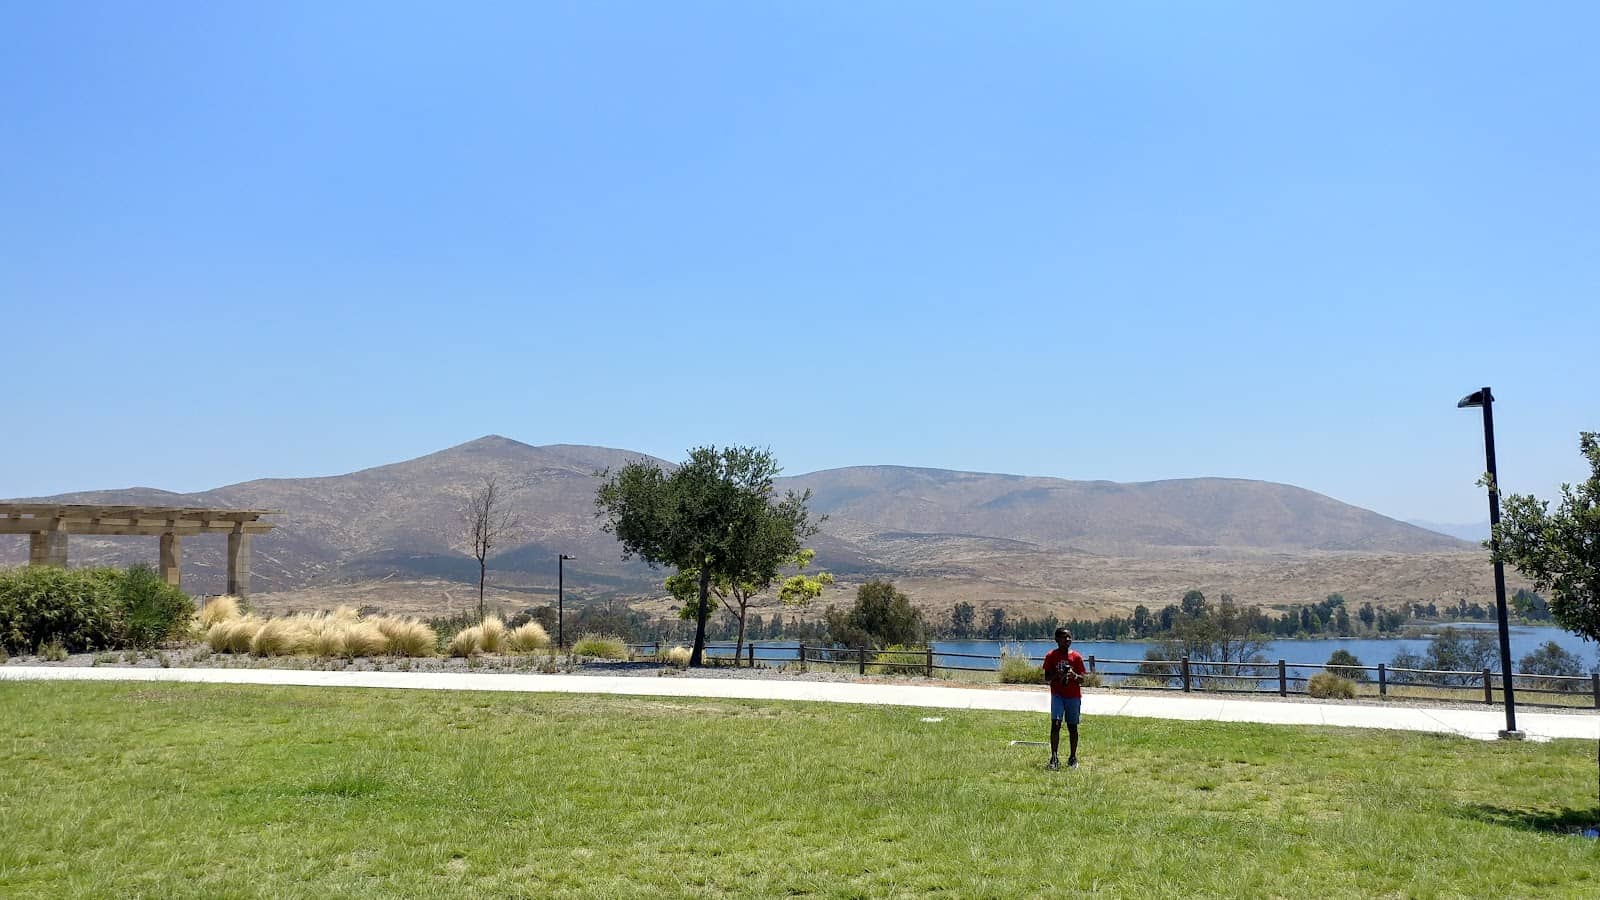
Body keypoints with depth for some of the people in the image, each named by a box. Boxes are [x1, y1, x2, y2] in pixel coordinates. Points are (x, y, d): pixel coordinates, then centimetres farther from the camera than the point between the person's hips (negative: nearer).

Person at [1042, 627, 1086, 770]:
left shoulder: (1076, 656, 0)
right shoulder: (1051, 656, -1)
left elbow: (1082, 680, 3)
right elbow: (1046, 677, 1)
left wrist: (1074, 675, -19)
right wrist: (1057, 675, -18)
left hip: (1074, 696, 1)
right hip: (1057, 695, -1)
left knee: (1072, 727, 6)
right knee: (1055, 724, -14)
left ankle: (1073, 758, 18)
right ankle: (1054, 758, -12)